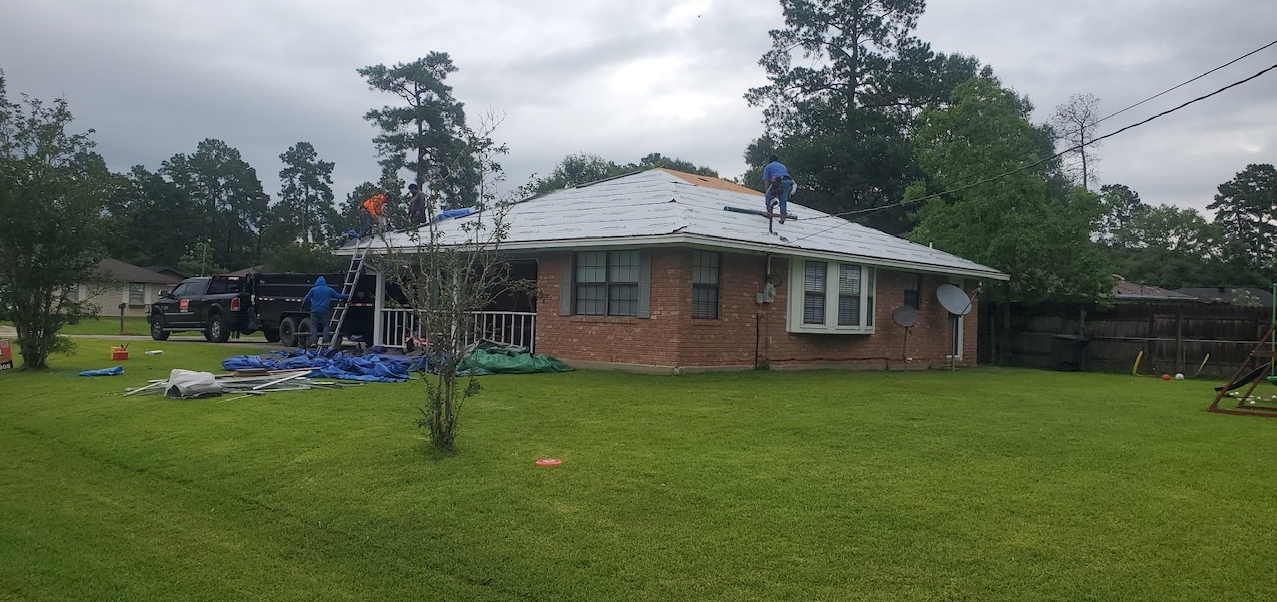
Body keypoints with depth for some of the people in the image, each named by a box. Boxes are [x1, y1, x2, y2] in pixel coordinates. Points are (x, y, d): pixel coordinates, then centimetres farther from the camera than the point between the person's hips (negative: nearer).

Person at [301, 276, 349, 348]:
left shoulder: (313, 290, 2)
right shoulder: (329, 290, 5)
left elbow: (306, 298, 5)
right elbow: (338, 296, 8)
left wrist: (302, 306, 20)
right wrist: (348, 296, 20)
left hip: (315, 310, -1)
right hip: (325, 311, 1)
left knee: (313, 325, 4)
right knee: (326, 325, 9)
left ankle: (314, 340, -8)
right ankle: (325, 340, -2)